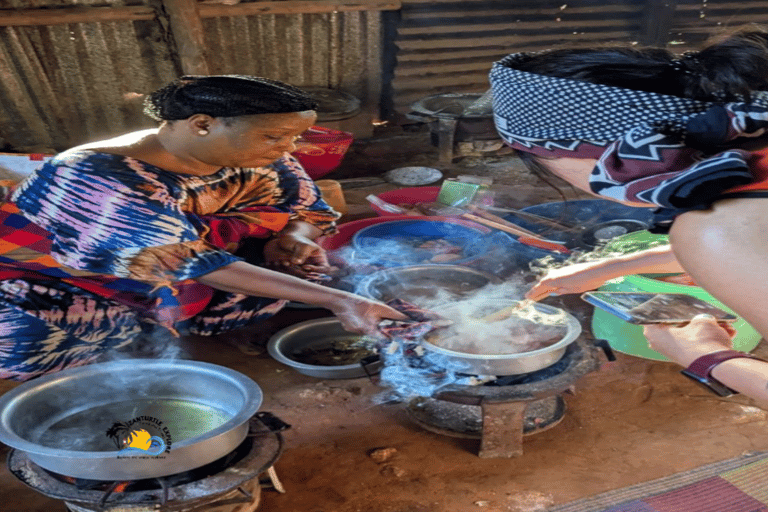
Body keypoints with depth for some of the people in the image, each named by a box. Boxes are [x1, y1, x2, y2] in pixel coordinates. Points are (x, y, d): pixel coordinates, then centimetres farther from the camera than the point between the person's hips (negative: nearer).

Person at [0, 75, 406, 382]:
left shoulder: (258, 161, -13)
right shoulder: (98, 177, -33)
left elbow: (307, 211, 1)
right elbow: (188, 261, -38)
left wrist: (293, 236, -25)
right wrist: (333, 300, -43)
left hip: (166, 289, 6)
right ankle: (146, 330, -7)